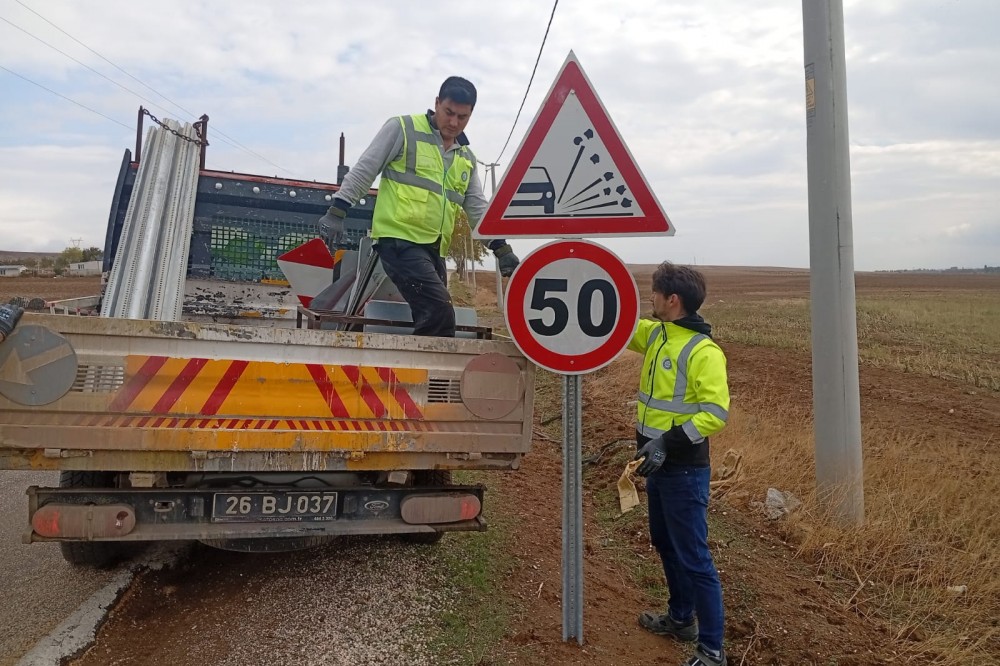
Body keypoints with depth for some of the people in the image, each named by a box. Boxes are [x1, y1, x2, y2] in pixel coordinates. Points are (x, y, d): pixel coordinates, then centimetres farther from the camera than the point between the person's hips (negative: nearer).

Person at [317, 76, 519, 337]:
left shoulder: (466, 158, 18)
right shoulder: (402, 129, 1)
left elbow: (478, 208, 19)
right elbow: (364, 170, 1)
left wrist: (501, 246, 9)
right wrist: (337, 210, -6)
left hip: (433, 248, 7)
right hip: (398, 239, -7)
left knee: (432, 318, 5)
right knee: (439, 313, -20)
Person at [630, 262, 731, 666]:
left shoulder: (704, 351, -19)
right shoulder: (655, 334, 5)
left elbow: (716, 413, -24)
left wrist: (669, 441, -29)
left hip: (684, 470, -9)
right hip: (658, 464, 9)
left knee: (693, 557, 0)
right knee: (665, 544, 22)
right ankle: (680, 619, 41)